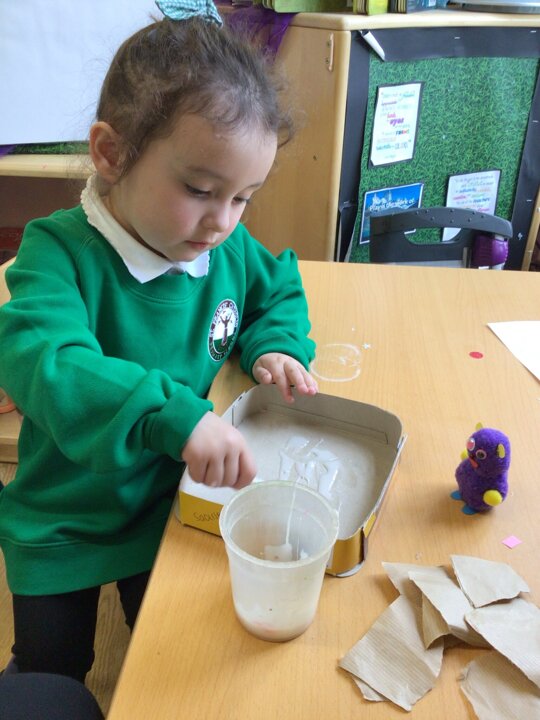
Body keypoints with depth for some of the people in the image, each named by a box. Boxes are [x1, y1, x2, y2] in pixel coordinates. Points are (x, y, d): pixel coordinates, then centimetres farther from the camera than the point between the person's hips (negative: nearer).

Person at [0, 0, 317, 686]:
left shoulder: (230, 248, -11)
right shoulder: (60, 250, -25)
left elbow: (280, 287, 10)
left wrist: (274, 345, -11)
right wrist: (175, 416, -53)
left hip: (175, 502, 3)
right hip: (63, 521, -2)